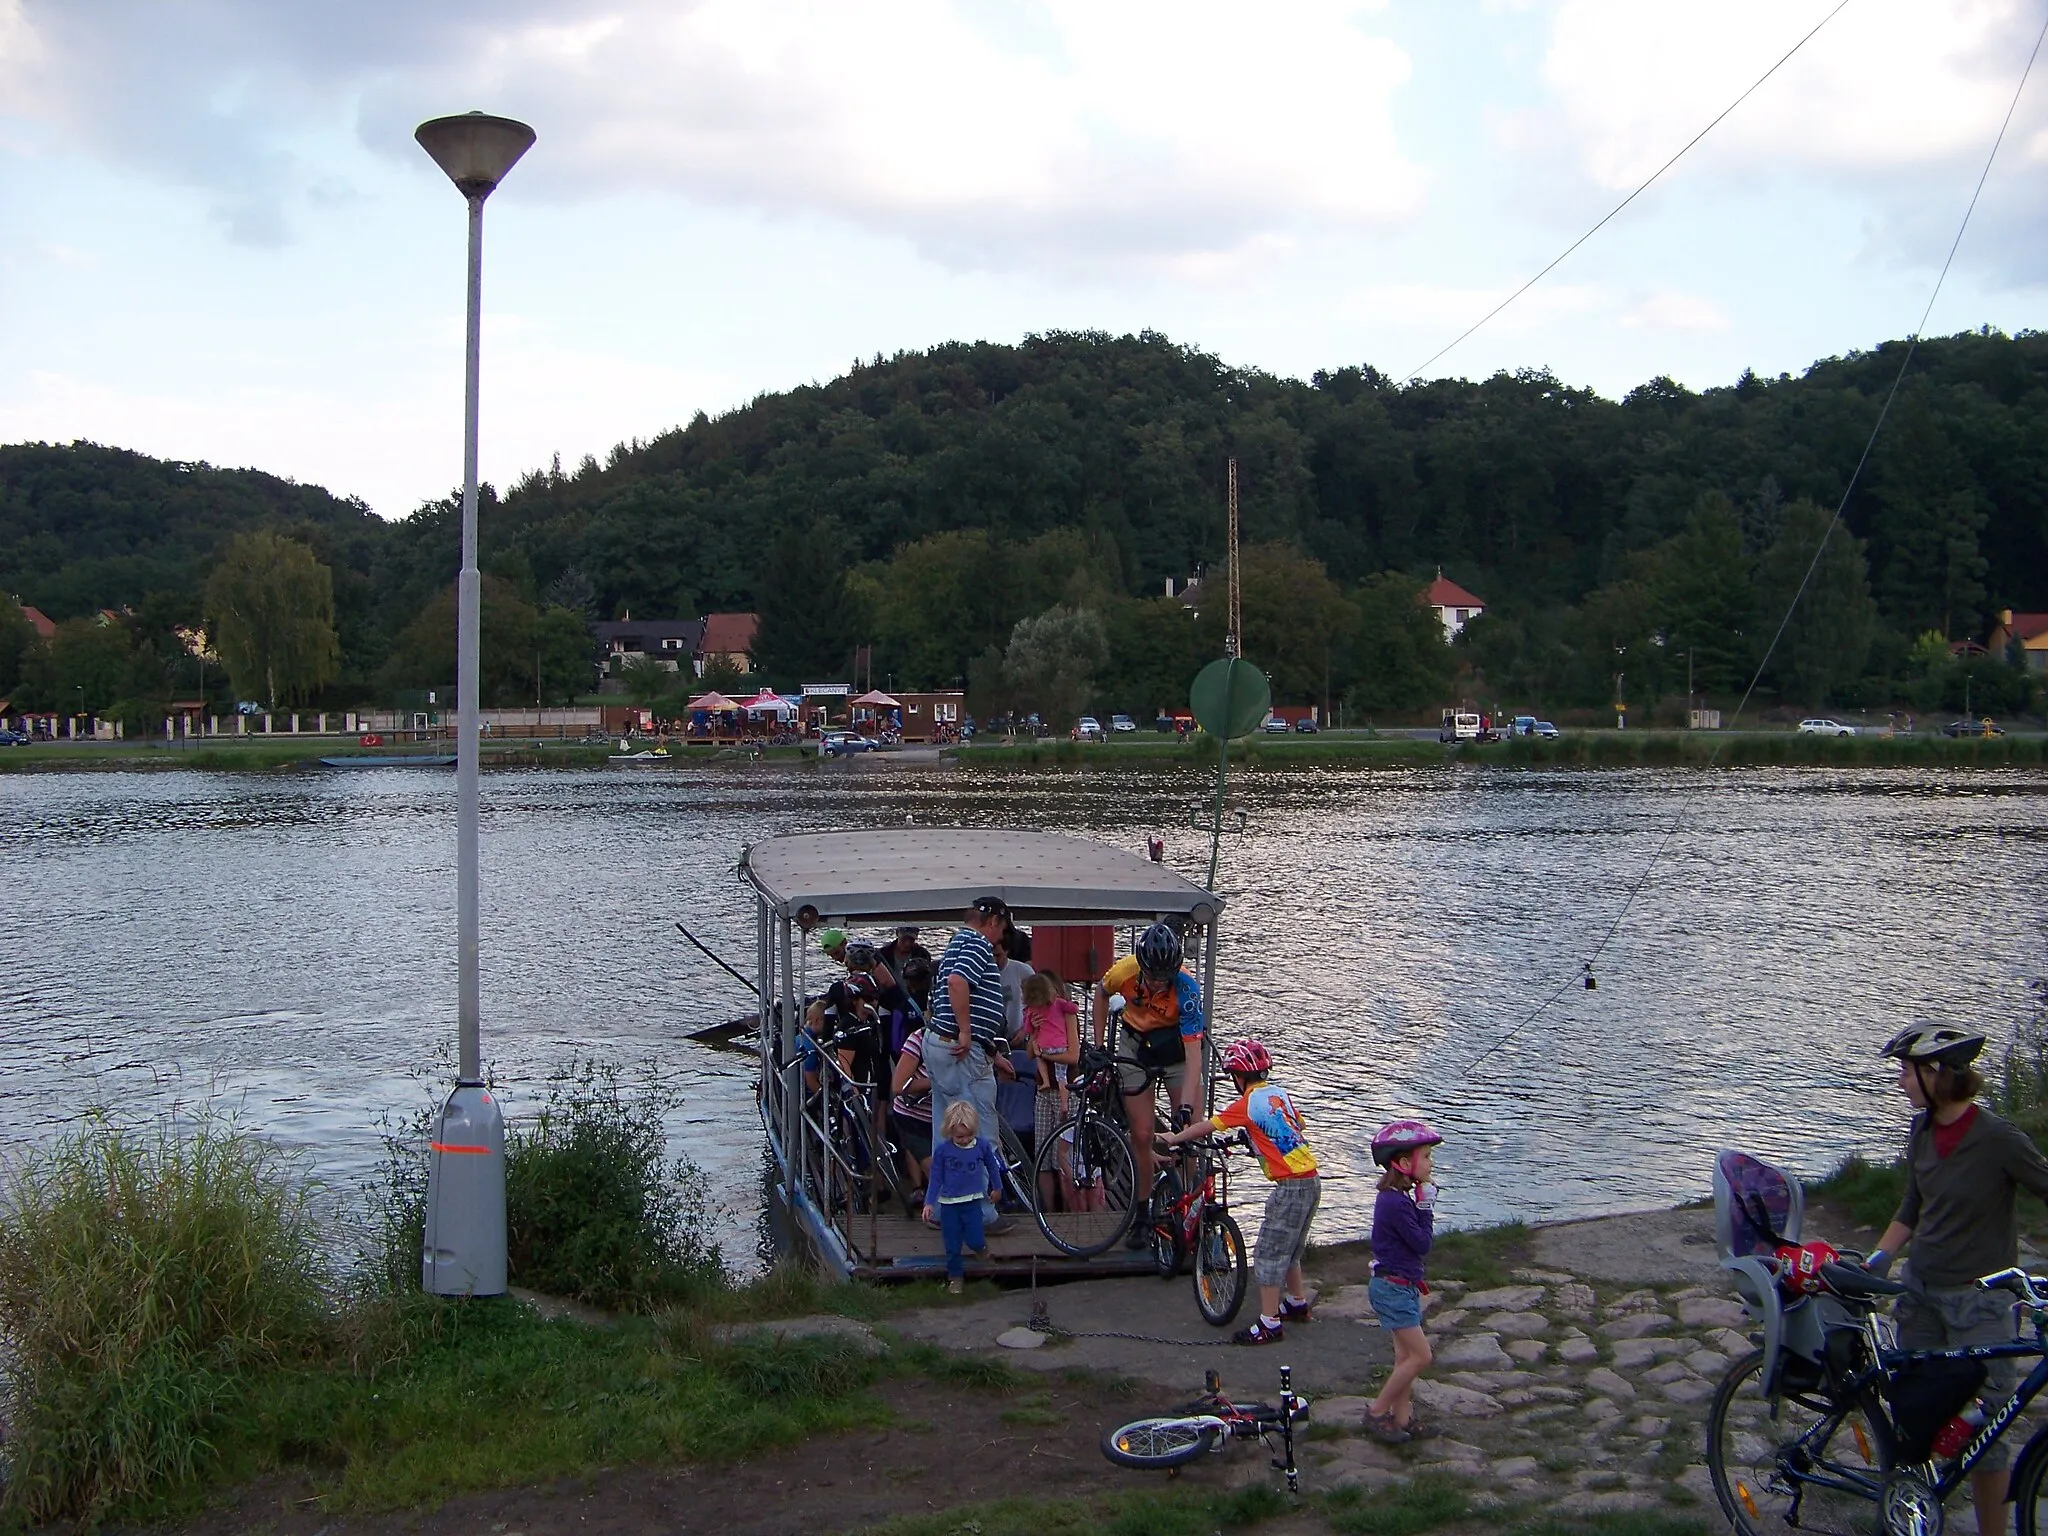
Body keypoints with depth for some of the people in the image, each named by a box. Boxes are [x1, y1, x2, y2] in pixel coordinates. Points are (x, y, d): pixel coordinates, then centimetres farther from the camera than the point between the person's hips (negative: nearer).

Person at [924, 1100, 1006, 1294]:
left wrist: (996, 1187, 22)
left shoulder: (982, 1145, -8)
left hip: (972, 1202, 0)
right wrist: (929, 1202, -5)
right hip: (948, 1203, 0)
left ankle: (981, 1244, 28)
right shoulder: (942, 1150, -11)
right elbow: (936, 1178, -3)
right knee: (952, 1245, 5)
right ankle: (955, 1276, 22)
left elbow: (992, 1166, 10)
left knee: (974, 1240, -7)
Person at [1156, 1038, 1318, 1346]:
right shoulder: (1279, 1093, 10)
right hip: (1311, 1179, 9)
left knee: (1269, 1254, -1)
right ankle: (1297, 1304, 38)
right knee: (1289, 1249, 25)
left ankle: (1269, 1324, 1)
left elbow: (1206, 1126, -7)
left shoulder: (1248, 1103, -12)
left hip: (1291, 1185, -9)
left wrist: (1171, 1139, 7)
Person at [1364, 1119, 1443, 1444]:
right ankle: (1377, 1411, 4)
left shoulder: (1398, 1197, 8)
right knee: (1420, 1356, -6)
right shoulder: (1396, 1203, -23)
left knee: (1406, 1355, 14)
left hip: (1402, 1286, 10)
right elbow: (1422, 1244, -19)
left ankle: (1402, 1418, 22)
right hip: (1393, 1289, -10)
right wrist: (1426, 1207, -15)